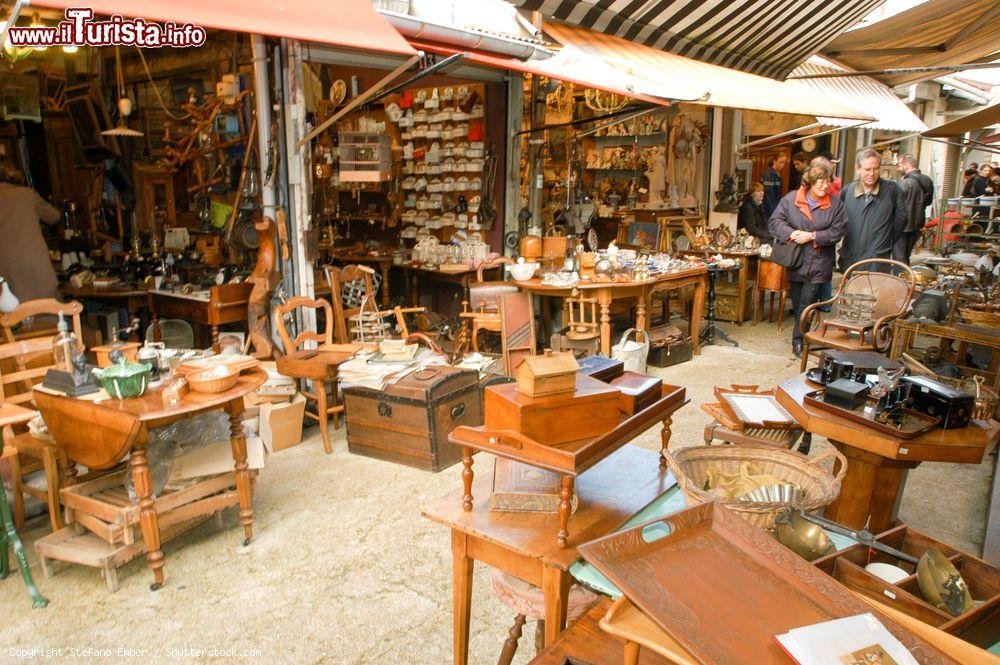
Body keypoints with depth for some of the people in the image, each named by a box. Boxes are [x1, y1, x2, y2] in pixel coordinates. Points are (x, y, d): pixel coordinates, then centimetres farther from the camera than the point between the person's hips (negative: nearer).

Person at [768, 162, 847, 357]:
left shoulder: (835, 204, -1)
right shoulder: (791, 199, -1)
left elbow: (838, 230, -5)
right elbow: (775, 221, -3)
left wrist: (812, 236, -16)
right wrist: (791, 233, -20)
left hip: (819, 263, -1)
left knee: (807, 304, -6)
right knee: (797, 303, 13)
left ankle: (799, 341, 2)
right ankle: (801, 338, 31)